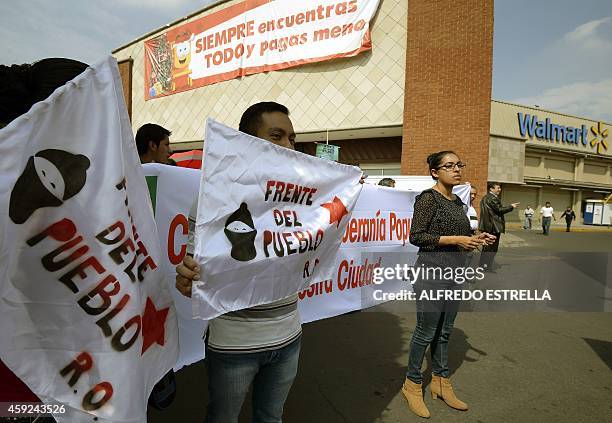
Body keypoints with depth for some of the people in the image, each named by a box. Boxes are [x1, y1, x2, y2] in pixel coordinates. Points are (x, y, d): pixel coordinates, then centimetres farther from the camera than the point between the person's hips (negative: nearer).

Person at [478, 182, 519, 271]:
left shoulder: (484, 198, 15)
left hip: (486, 226, 9)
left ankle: (482, 264, 20)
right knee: (493, 247, -2)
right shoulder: (493, 198, -15)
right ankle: (488, 266, 1)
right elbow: (499, 209, -17)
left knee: (486, 247, 15)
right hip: (494, 226, -9)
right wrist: (511, 206, -5)